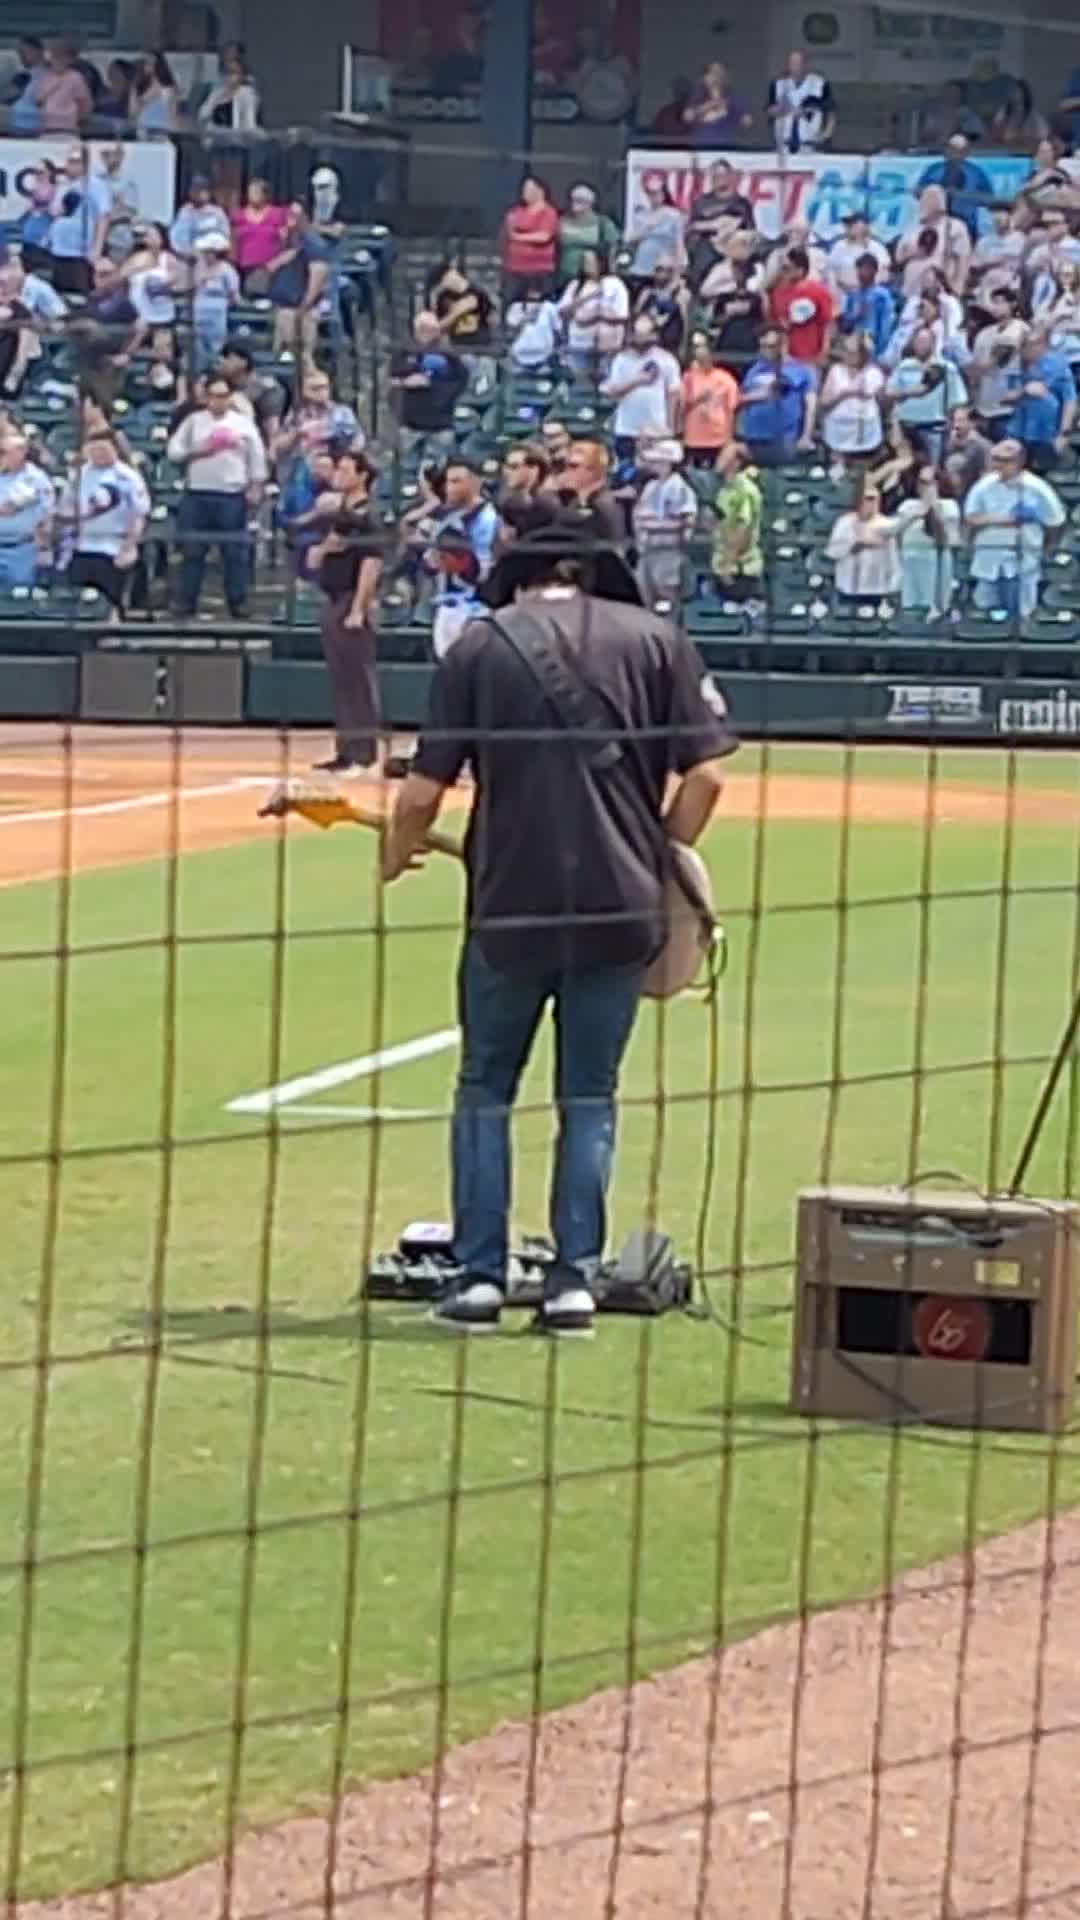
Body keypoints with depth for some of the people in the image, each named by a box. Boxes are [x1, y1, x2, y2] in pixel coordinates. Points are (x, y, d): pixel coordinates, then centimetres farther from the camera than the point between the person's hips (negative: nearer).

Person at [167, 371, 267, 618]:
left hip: (233, 495, 0)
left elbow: (257, 457, 7)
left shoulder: (243, 424, 8)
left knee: (236, 551, -1)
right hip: (198, 493, 0)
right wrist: (195, 452, -11)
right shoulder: (194, 422, 9)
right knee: (193, 550, 0)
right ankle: (187, 603, 4)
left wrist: (256, 487, -1)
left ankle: (238, 603, 4)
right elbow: (174, 450, 5)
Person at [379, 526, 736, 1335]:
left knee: (486, 1088, 13)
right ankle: (576, 1278, 6)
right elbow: (706, 774, -2)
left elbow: (425, 790, -1)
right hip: (621, 906, 1)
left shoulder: (479, 646, 2)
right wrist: (664, 863, 11)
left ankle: (480, 1274, 8)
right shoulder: (653, 638, 5)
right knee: (590, 1097, 11)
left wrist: (396, 860, 18)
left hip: (511, 905, -1)